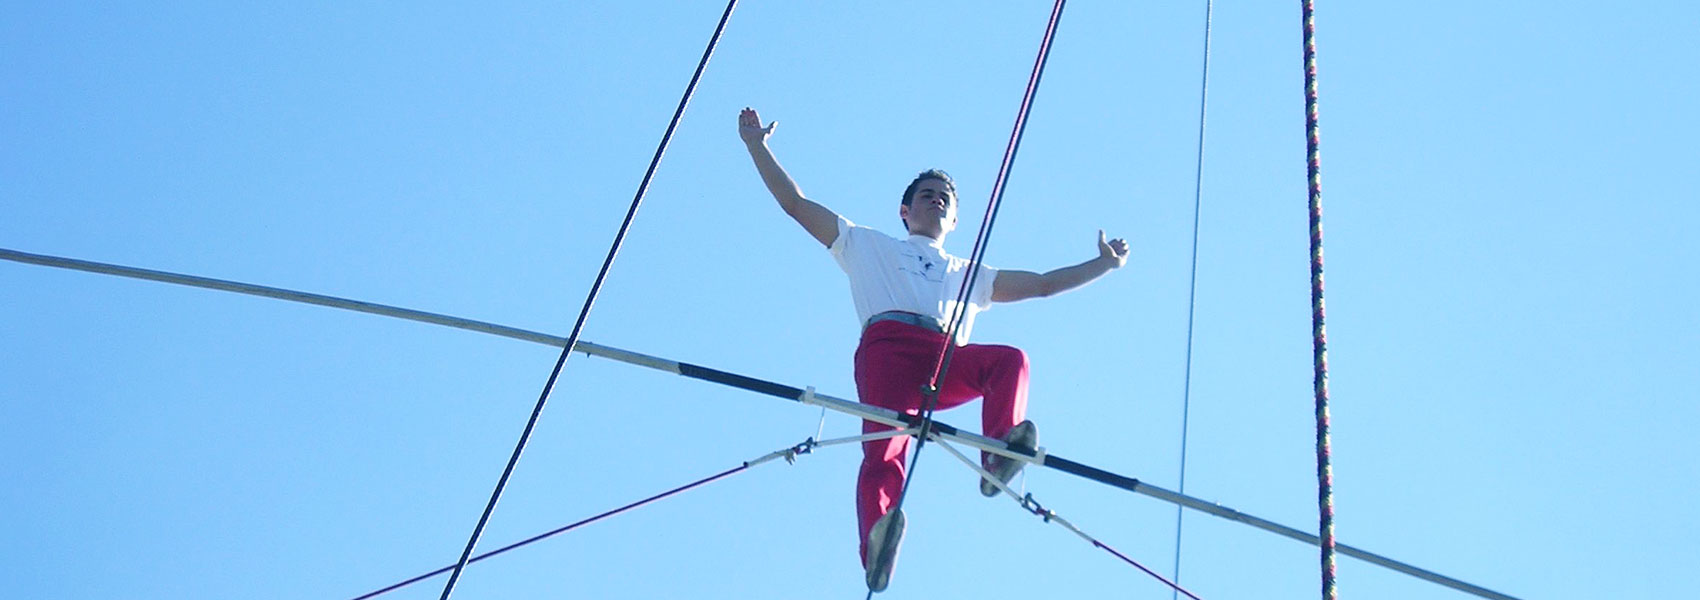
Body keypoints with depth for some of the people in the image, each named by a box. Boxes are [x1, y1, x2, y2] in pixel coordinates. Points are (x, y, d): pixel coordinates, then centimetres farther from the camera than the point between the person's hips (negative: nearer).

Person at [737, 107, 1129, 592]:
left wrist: (1105, 263, 36)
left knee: (1011, 359, -30)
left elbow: (1043, 283, 40)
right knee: (885, 449, -31)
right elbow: (795, 203, 31)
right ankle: (878, 540, -55)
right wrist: (758, 147, 27)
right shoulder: (869, 247, 35)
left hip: (948, 362, 3)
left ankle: (999, 456, -48)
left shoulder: (969, 275, 42)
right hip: (889, 346, -3)